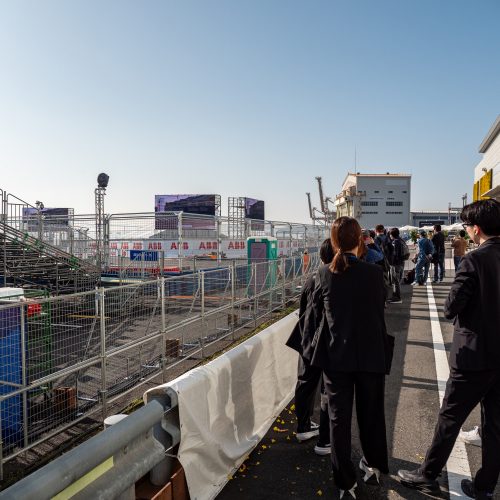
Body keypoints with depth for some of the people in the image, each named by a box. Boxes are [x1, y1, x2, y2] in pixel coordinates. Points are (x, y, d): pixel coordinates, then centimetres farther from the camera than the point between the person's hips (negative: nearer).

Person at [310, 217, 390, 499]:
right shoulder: (375, 273, -13)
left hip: (336, 356, 0)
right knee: (371, 413, 21)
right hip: (371, 356, 0)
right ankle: (374, 465, 43)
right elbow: (380, 310, -2)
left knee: (339, 418, 12)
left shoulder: (324, 274, -9)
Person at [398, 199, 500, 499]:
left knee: (450, 418, 8)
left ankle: (428, 475, 24)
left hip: (475, 355, -6)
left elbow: (451, 309, -18)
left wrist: (458, 311, 1)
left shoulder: (474, 261, -19)